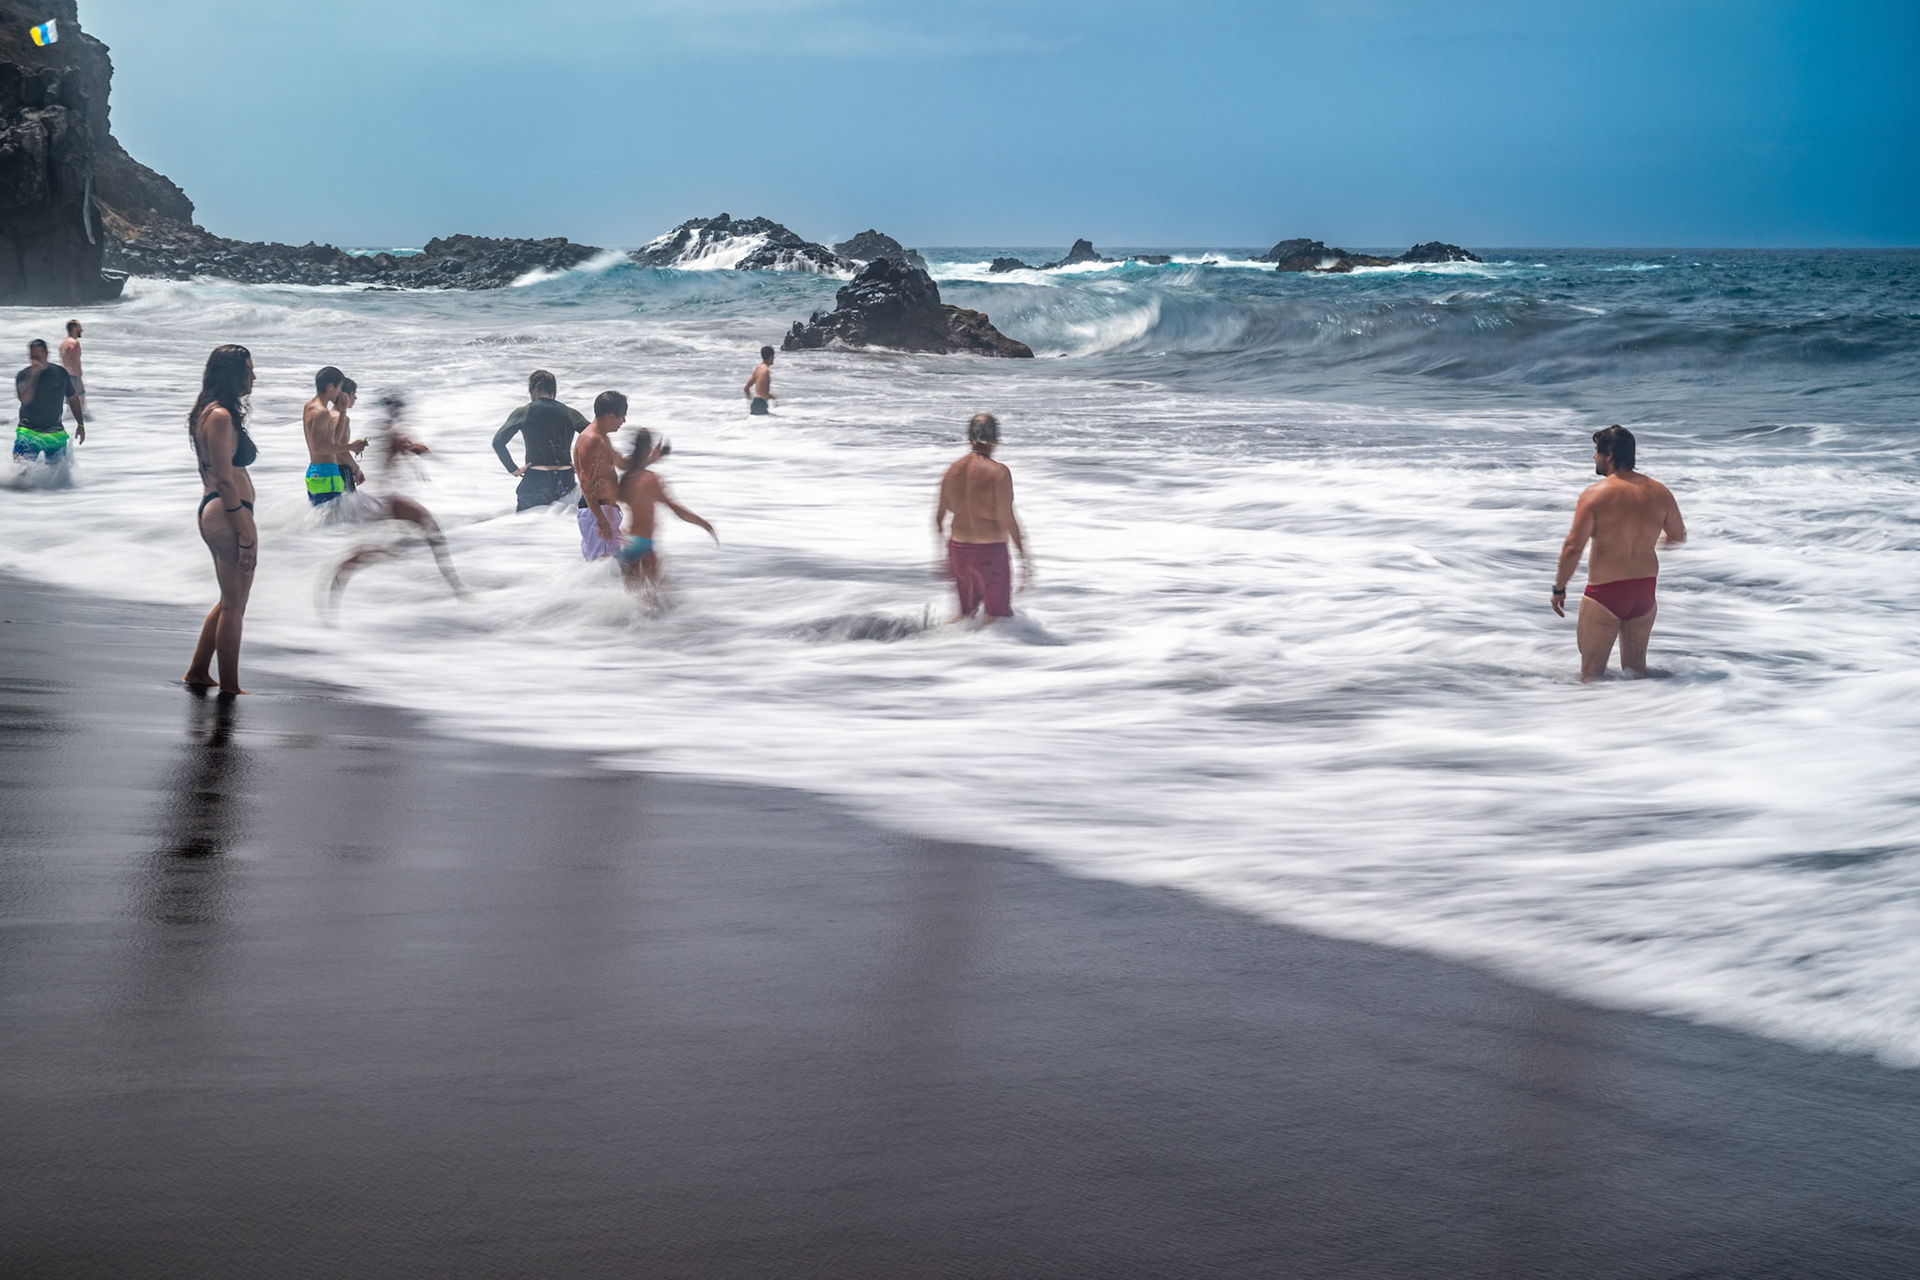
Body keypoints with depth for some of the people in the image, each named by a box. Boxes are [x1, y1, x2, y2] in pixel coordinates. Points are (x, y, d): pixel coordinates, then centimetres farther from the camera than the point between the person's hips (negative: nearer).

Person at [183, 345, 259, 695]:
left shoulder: (211, 413, 17)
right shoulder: (221, 416, -15)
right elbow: (225, 480, -19)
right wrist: (245, 533, -19)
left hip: (214, 511, 11)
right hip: (228, 512, -11)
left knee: (231, 601, 21)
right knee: (234, 604, -2)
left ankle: (198, 672, 28)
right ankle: (229, 687, 4)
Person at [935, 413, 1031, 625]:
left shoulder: (952, 471, 5)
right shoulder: (998, 472, -13)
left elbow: (939, 516, 12)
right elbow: (1007, 519, -16)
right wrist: (1023, 555, -10)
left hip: (958, 550, 6)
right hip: (990, 551, -6)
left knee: (967, 612, 23)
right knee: (997, 617, 5)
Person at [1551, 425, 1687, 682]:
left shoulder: (1595, 494, -13)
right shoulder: (1659, 492, 1)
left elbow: (1573, 547, -17)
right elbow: (1679, 536, 13)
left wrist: (1559, 589, -5)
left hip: (1606, 591, -5)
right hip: (1645, 590, 5)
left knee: (1592, 671, 2)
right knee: (1636, 667, 18)